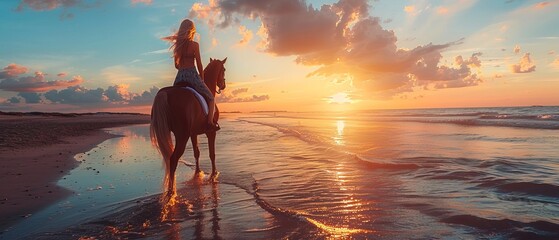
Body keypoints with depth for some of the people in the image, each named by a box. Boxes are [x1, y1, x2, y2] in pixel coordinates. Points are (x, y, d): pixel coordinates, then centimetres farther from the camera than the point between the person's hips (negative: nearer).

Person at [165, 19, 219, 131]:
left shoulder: (177, 45, 10)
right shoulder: (194, 44, -5)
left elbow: (177, 65, 13)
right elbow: (199, 64, -5)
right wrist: (202, 78, 6)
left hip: (180, 76, 5)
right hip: (192, 75, -5)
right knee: (211, 98, 10)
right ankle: (210, 122, -6)